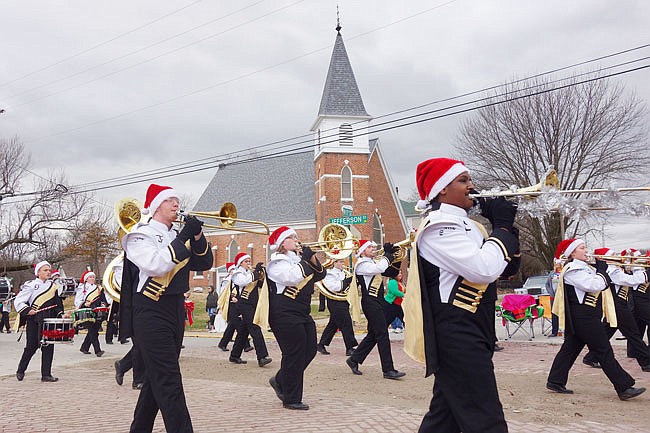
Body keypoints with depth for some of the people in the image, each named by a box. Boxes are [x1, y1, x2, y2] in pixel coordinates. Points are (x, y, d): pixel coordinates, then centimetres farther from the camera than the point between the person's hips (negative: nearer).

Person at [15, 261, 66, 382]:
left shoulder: (53, 286, 13)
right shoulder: (31, 285, -3)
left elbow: (57, 303, 19)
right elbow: (18, 301, -5)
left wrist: (61, 314, 5)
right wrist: (27, 310, -17)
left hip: (48, 321, 4)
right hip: (34, 320, -4)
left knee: (48, 346, 0)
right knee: (32, 346, 1)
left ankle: (46, 374, 5)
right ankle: (20, 371, 24)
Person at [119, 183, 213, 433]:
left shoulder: (177, 238, 14)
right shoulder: (140, 235, -5)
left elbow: (204, 264, 8)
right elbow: (156, 265, -22)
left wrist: (197, 237, -7)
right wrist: (183, 237, -19)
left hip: (176, 311, 8)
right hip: (151, 313, -7)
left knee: (156, 379, 16)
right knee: (169, 384, -11)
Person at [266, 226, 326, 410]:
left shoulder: (298, 258, 16)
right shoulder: (277, 263, -10)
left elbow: (319, 275, 13)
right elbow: (293, 277, -28)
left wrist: (313, 259, -4)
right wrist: (305, 259, -17)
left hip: (302, 314, 9)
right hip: (285, 315, -9)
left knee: (310, 351, 11)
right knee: (294, 356, -5)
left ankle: (280, 381, 28)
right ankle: (291, 400, 7)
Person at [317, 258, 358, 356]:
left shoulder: (343, 273, 15)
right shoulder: (329, 274, -11)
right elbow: (335, 288, -23)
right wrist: (347, 280, -21)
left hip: (343, 302, 9)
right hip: (336, 303, -9)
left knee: (333, 324, 14)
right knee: (346, 324, -9)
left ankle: (321, 345, 23)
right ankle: (350, 348, -4)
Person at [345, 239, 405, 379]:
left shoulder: (374, 262, 18)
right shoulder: (362, 264, -11)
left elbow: (392, 273, 18)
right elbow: (380, 268, -28)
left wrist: (395, 257, 4)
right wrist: (387, 253, -14)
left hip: (378, 302, 10)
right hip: (370, 303, -10)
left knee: (373, 335, 15)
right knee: (382, 335, -9)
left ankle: (354, 359, 25)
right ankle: (388, 370, -6)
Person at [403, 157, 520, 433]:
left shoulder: (467, 225, 16)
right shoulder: (439, 227, -14)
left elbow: (508, 268, 18)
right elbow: (485, 269, -26)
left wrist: (506, 227, 3)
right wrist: (501, 226, -11)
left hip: (468, 334, 10)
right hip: (457, 336, -10)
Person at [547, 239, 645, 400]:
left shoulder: (584, 268, 18)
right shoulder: (573, 270, -15)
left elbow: (603, 283, 18)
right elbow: (595, 286, -23)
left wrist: (603, 270, 3)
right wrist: (601, 270, -8)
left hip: (583, 318, 10)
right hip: (584, 318, -10)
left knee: (570, 349, 11)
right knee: (604, 351, -5)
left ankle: (555, 382, 15)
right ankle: (624, 388, 1)